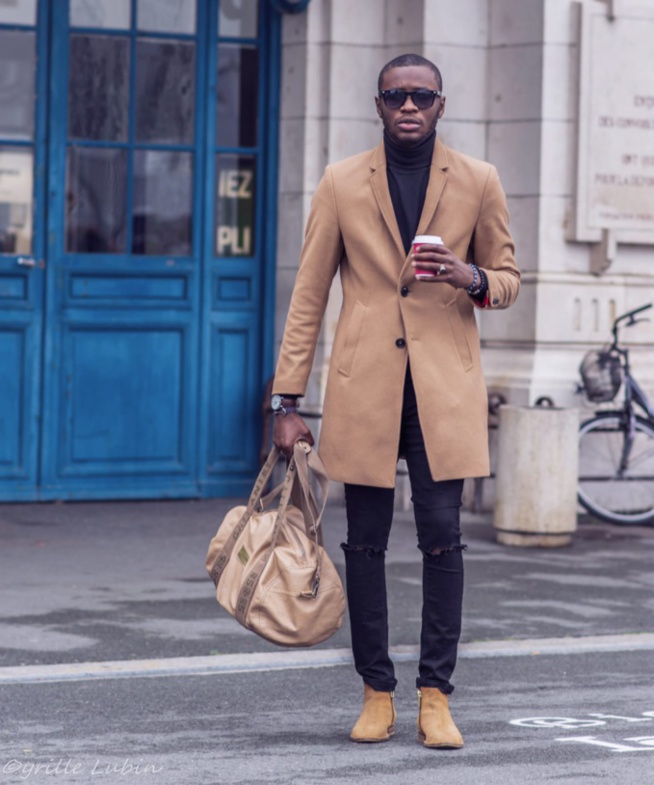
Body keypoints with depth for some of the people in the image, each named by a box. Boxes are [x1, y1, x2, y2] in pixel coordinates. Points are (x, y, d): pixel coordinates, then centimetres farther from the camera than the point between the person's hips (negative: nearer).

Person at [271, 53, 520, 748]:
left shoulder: (478, 183, 5)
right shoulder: (341, 184, 5)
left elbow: (507, 281, 13)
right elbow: (308, 295, 6)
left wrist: (470, 277, -12)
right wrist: (287, 401, 1)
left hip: (444, 384, 0)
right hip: (364, 385, 0)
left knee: (442, 535, -5)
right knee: (365, 541, 2)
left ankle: (435, 696, 3)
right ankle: (377, 692, 12)